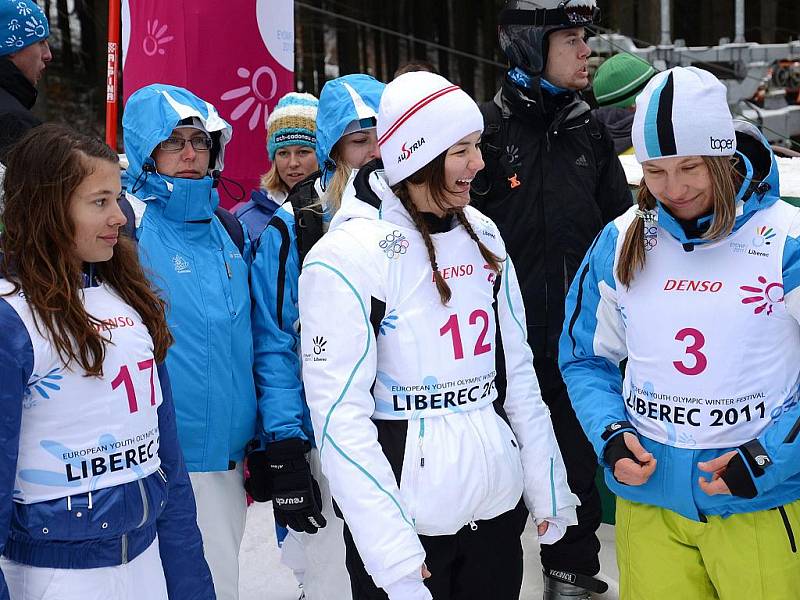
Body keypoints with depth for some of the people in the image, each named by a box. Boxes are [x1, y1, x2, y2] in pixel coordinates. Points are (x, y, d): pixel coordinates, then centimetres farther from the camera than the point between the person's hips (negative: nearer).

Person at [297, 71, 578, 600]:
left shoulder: (482, 235, 6)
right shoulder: (347, 256, -13)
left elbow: (516, 370, 11)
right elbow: (340, 413, -16)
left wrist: (549, 489, 9)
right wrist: (394, 558, -19)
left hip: (499, 506, 6)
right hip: (408, 522, -5)